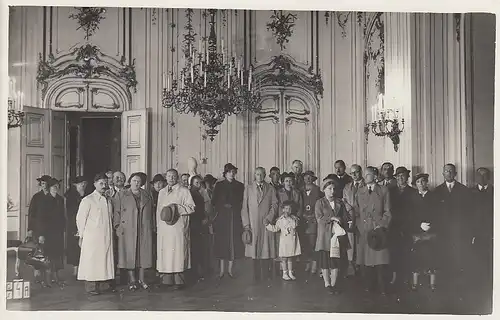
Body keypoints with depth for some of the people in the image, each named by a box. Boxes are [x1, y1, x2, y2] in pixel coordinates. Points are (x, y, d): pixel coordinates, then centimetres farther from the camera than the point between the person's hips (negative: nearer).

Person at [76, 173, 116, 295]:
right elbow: (80, 219, -3)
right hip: (92, 238, -5)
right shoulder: (88, 200, -4)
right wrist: (81, 236, -3)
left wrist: (110, 232, 11)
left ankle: (104, 285, 12)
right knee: (92, 261, -3)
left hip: (106, 237, 6)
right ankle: (91, 287, 4)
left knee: (106, 260, 5)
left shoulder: (108, 201, 14)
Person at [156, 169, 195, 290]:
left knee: (178, 252, -5)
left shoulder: (183, 191, 2)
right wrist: (158, 224, 12)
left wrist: (178, 207, -16)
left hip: (178, 228, -4)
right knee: (165, 252, 2)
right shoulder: (162, 192, 18)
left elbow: (191, 207, -3)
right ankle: (167, 279, 8)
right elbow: (158, 210, 20)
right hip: (163, 228, 4)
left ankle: (179, 280, 0)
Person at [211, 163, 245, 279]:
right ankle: (221, 270, 6)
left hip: (235, 218, 1)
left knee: (233, 242, -1)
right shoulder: (219, 185, 7)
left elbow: (242, 202, 7)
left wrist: (232, 206, -3)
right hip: (221, 217, 0)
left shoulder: (239, 186, 8)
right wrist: (223, 206, -5)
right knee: (222, 242, -1)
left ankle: (230, 269, 7)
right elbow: (214, 201, 5)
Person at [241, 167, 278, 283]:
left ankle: (266, 273, 11)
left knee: (266, 248, 0)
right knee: (254, 250, 0)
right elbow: (244, 207, 4)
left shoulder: (270, 189, 9)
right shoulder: (248, 189, 7)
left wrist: (269, 218, -9)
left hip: (266, 223, 0)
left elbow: (275, 205, 6)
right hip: (253, 224, 0)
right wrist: (246, 224, -3)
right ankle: (256, 275, 7)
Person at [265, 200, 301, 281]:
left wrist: (289, 218, -6)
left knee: (290, 258, 10)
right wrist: (268, 225, -5)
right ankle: (285, 273, 11)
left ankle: (290, 272, 19)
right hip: (284, 240, -2)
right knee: (284, 258, 2)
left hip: (293, 240, 2)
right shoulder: (280, 219, 1)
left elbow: (295, 225, -6)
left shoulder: (294, 218, 6)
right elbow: (275, 228, 5)